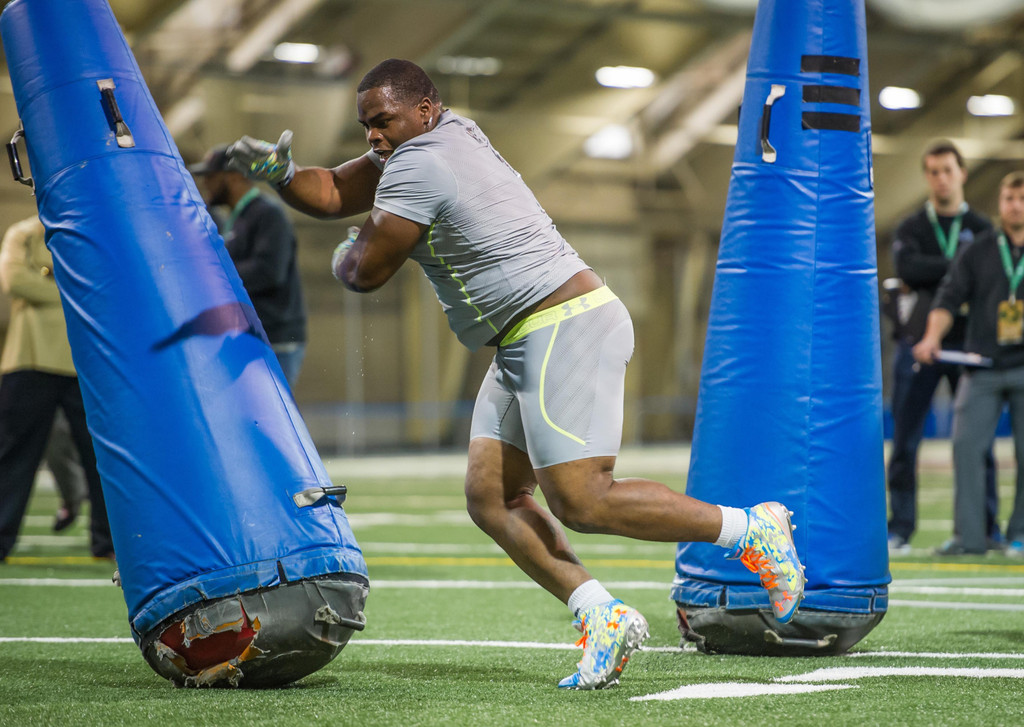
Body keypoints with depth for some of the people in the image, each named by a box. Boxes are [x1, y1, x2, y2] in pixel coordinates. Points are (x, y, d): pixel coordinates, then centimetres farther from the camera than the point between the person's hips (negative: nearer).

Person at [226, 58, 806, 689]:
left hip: (564, 327, -11)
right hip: (528, 346, 11)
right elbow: (337, 193, 21)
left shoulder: (419, 165, -14)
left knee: (581, 502, -15)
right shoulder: (432, 137, 16)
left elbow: (367, 273, -9)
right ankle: (602, 618, -2)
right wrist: (279, 172, 3)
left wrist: (345, 257, 14)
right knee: (491, 499, 4)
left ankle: (752, 529, -4)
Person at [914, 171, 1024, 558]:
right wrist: (933, 336, -15)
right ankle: (969, 536, -5)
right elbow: (949, 297, 1)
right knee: (966, 444, -10)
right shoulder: (976, 253, 7)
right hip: (983, 365, 1)